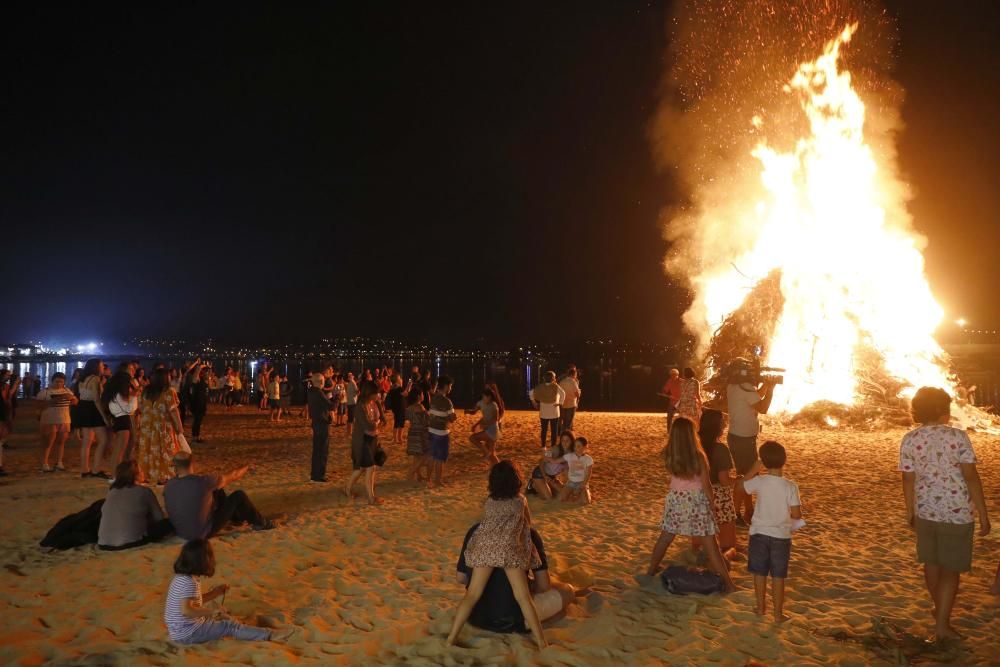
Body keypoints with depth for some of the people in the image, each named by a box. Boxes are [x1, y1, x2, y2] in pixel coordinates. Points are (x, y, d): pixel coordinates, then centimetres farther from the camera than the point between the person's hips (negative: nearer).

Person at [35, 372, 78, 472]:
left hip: (64, 420, 4)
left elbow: (76, 401, 14)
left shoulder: (67, 391, 12)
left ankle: (59, 463, 18)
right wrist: (50, 402, -24)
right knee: (49, 442, -4)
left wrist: (71, 397, -8)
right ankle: (44, 464, 0)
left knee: (61, 442, 9)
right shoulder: (45, 391, -2)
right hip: (50, 421, -4)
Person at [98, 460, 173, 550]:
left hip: (104, 543, 5)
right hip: (131, 542, -4)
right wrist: (146, 520, 32)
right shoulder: (144, 491, -1)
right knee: (168, 522, 11)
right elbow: (159, 517, 8)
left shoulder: (112, 491, 13)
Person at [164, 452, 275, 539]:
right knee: (239, 495, 4)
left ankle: (237, 517, 44)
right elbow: (231, 477, -7)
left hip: (180, 532, 6)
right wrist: (245, 468, 15)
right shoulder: (203, 482, -25)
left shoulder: (168, 487, -11)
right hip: (203, 532, -6)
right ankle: (260, 523, 26)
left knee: (217, 492, 20)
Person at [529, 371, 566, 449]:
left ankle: (543, 446, 15)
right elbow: (563, 394, -25)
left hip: (543, 412, 3)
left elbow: (531, 393, -4)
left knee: (544, 430, 12)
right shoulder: (556, 386, -9)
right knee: (554, 430, 6)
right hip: (554, 412, -3)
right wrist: (560, 403, -16)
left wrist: (534, 402, 5)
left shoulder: (541, 387, 0)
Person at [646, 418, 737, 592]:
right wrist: (711, 502, 4)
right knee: (710, 545, 4)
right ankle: (728, 584, 9)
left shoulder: (668, 455, -9)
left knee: (665, 538, 19)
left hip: (676, 500, 3)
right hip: (696, 502, -3)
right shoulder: (698, 456, -19)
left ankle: (650, 572, 31)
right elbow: (706, 484, -11)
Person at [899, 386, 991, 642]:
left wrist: (910, 512, 13)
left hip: (925, 511, 4)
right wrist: (983, 514, -6)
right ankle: (942, 624, 9)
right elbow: (971, 477, -14)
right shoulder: (957, 436, -14)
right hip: (957, 514, -4)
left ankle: (940, 609, 40)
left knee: (932, 563, 20)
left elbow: (908, 480, 1)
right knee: (950, 570, 7)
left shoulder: (909, 439, -4)